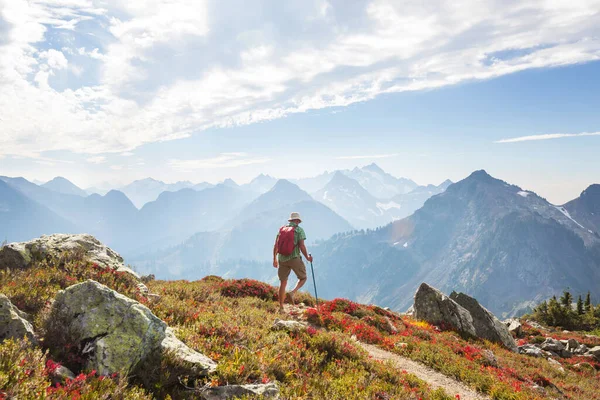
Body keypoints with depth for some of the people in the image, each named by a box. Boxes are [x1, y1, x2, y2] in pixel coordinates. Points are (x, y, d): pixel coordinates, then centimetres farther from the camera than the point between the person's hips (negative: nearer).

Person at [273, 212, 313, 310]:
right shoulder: (299, 230, -1)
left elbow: (276, 245, 8)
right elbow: (302, 246, -10)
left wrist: (274, 259, 16)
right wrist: (307, 257, 4)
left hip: (282, 259, 4)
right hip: (294, 258, -4)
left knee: (283, 283, 11)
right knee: (303, 278, 14)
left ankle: (281, 307, 10)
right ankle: (292, 292, -13)